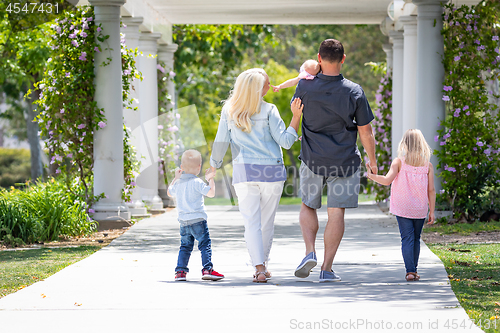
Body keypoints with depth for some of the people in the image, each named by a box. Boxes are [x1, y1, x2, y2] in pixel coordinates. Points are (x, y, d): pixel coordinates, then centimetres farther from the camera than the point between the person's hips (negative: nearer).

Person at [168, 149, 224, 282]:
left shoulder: (178, 183, 7)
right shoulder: (197, 183, -13)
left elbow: (170, 192, 27)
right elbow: (211, 193, -15)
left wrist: (176, 178, 35)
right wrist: (211, 179, -2)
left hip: (183, 221, 6)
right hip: (198, 220, -6)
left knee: (185, 246, 14)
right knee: (205, 244, -1)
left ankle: (180, 271, 9)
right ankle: (207, 269, -10)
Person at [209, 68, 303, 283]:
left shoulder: (229, 111, 2)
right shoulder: (268, 111, -6)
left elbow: (221, 142, 5)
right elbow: (285, 141, -7)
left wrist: (214, 164, 20)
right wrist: (296, 117, -5)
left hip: (244, 172, 1)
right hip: (271, 172, -1)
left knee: (251, 222, -1)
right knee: (267, 222, 13)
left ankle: (259, 267, -15)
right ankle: (263, 264, 23)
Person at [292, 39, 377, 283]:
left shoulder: (306, 87, -8)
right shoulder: (354, 92, -9)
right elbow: (365, 131, -3)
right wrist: (372, 161, 11)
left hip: (312, 159, 1)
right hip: (345, 160, -1)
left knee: (308, 206, 18)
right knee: (336, 212, 4)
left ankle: (310, 252, -3)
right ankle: (327, 269, 2)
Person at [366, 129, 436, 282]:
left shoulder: (399, 162, -5)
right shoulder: (428, 165, 1)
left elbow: (387, 180, -16)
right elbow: (431, 190, 0)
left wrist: (371, 176, -1)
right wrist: (432, 211, 5)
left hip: (402, 208, -2)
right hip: (420, 209, 2)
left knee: (407, 238, -3)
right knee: (416, 239, 15)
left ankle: (410, 271, -13)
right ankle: (413, 270, 21)